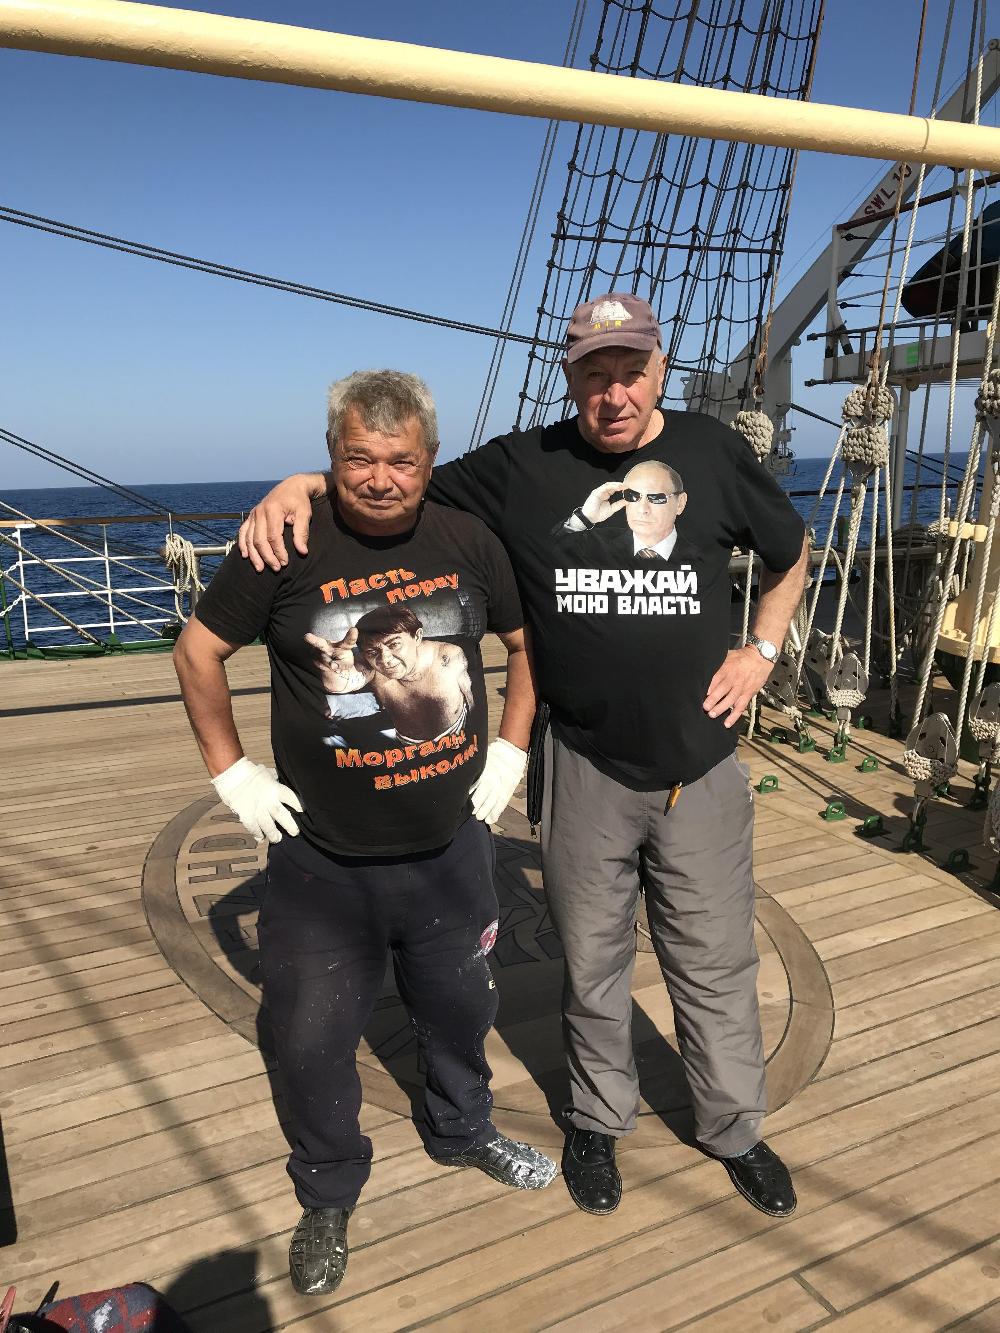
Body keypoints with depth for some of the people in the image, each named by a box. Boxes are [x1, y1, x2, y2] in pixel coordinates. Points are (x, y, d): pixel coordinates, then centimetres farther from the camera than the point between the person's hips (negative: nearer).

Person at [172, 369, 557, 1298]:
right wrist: (232, 774, -5)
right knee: (314, 1040, 12)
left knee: (459, 1011, 22)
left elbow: (527, 640, 10)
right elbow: (198, 651, -1)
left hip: (449, 847, 3)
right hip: (322, 859, -2)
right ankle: (328, 1196, 40)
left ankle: (462, 1132, 52)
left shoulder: (468, 542, -4)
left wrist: (510, 751, 4)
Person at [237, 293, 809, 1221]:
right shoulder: (522, 466, -4)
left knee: (716, 965, 15)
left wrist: (762, 649, 5)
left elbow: (790, 552, 17)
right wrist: (305, 484, -17)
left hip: (701, 764, 1)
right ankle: (598, 1121, 43)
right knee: (591, 963, 17)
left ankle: (734, 1129, 41)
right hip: (585, 768, -1)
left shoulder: (714, 453, 1)